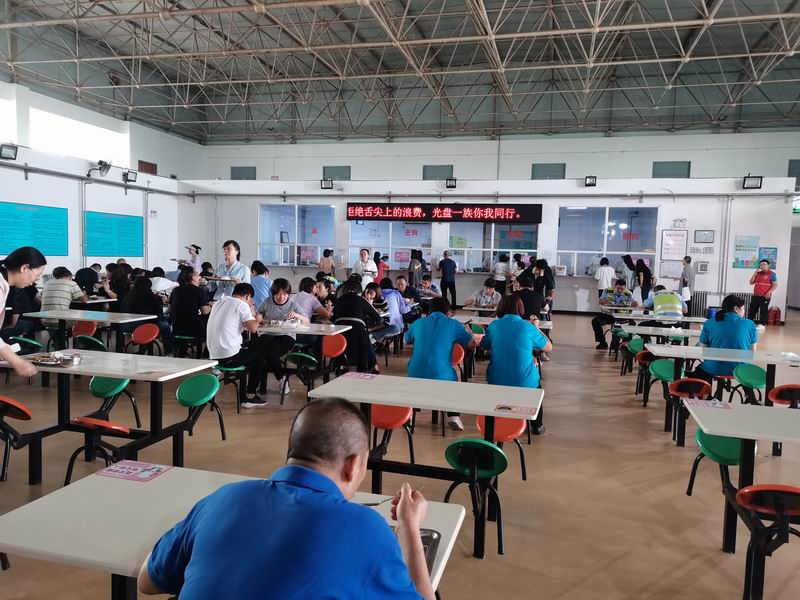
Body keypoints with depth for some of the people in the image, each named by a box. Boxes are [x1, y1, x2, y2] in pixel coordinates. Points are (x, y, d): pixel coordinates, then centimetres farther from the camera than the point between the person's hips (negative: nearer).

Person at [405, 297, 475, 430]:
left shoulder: (418, 323, 10)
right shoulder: (454, 324, 1)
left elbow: (407, 340, 29)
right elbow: (471, 344, 11)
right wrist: (467, 331, 30)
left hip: (415, 376, 2)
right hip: (441, 377, -2)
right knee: (452, 378, 33)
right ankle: (453, 417, 23)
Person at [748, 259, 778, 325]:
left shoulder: (772, 274, -2)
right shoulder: (757, 273, 14)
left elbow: (775, 285, -7)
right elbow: (751, 283, 11)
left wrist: (769, 292, -20)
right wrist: (755, 274, 1)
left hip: (765, 297, -5)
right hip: (755, 296, 6)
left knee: (763, 312, -1)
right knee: (751, 311, 7)